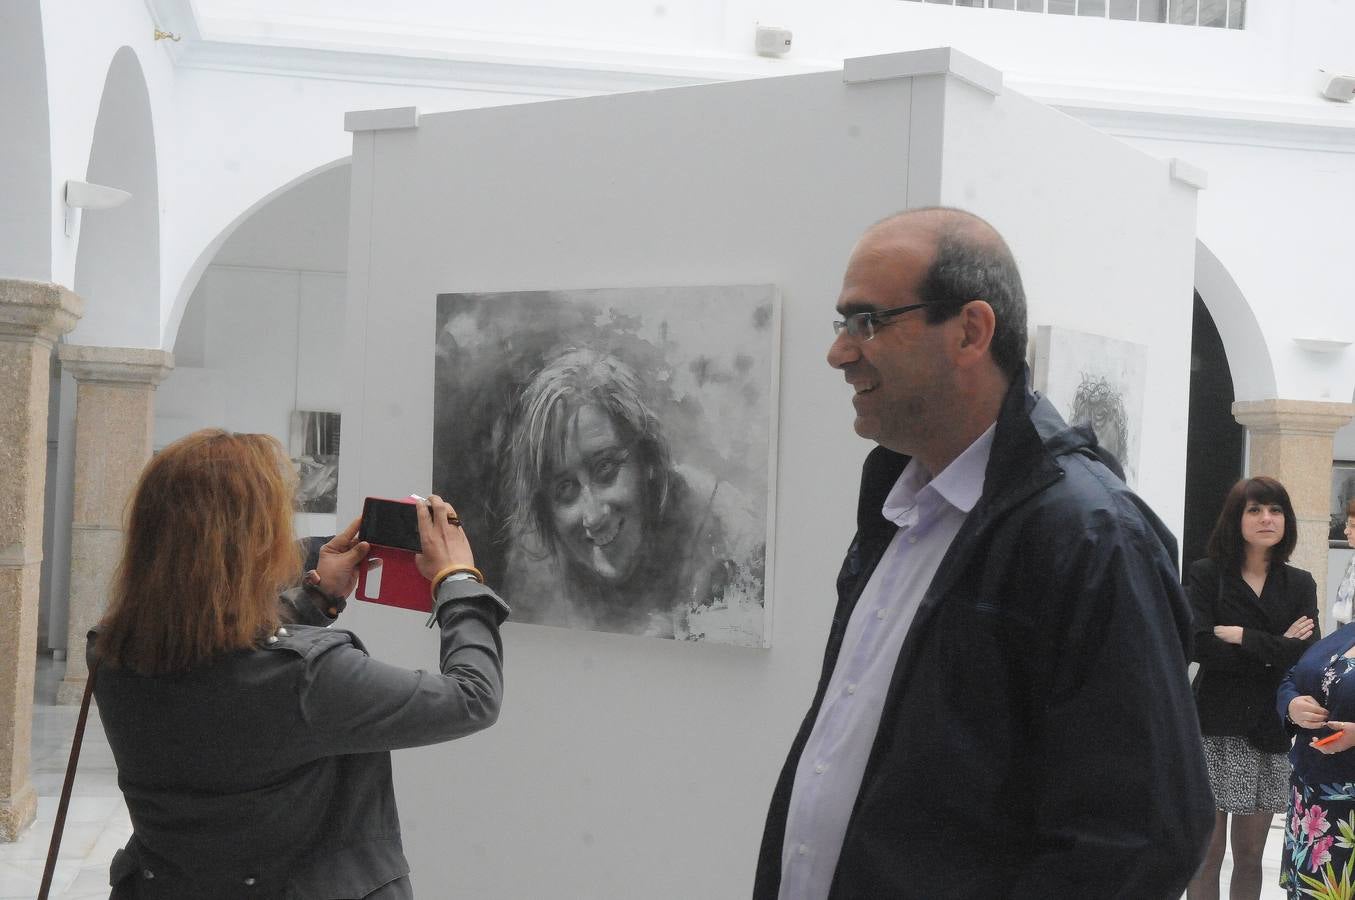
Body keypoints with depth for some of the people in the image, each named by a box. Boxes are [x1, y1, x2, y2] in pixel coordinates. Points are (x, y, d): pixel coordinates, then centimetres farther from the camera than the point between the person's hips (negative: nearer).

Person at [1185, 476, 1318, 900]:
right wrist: (1275, 649, -11)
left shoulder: (1300, 585, 9)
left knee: (1250, 854, 9)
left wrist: (1240, 636, -11)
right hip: (1214, 729, -3)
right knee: (1208, 851, 0)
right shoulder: (1205, 574, 0)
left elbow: (1307, 653, -7)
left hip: (1269, 733, 3)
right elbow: (1198, 643, -16)